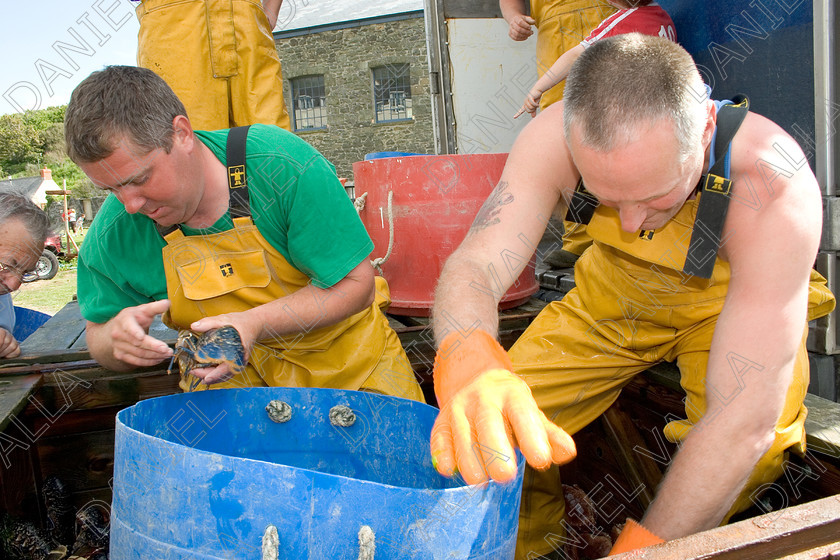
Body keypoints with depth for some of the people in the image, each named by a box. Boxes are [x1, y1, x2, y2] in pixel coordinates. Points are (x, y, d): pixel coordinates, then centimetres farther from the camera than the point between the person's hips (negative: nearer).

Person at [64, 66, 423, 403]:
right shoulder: (113, 233, -13)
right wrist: (116, 339, -23)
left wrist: (256, 323, -32)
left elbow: (354, 284, -19)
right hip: (231, 375, 2)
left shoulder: (283, 165, -24)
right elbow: (97, 337, 3)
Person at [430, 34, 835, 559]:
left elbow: (747, 417, -40)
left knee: (758, 447, -31)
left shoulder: (773, 187, -38)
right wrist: (466, 358, -59)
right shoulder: (557, 137, -30)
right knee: (502, 423, -11)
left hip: (727, 306, -2)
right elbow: (473, 264, -36)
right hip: (612, 298, 2)